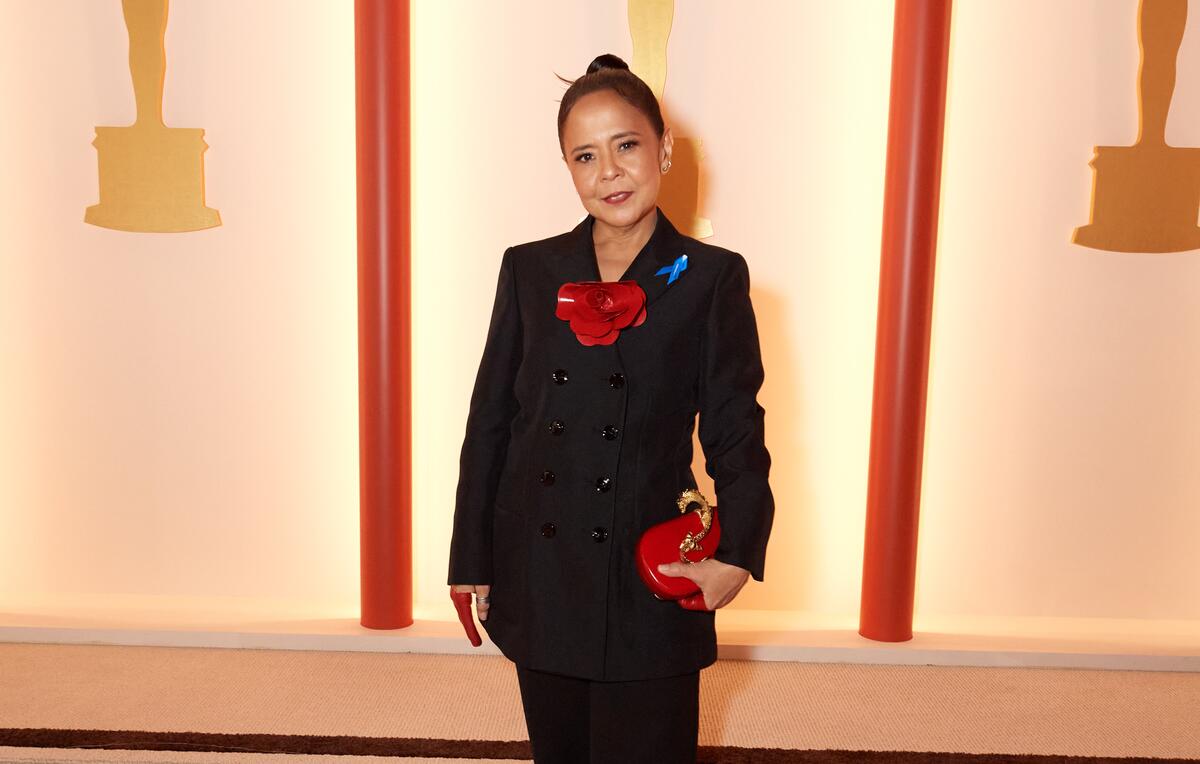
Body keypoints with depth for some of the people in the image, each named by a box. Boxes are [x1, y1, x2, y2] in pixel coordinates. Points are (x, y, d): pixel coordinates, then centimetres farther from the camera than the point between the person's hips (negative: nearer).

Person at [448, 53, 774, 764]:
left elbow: (735, 431, -2)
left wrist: (738, 551, -16)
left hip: (652, 582, -2)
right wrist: (472, 561, 5)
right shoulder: (530, 270, 3)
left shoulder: (712, 278, -3)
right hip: (539, 578, 3)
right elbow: (490, 420, 6)